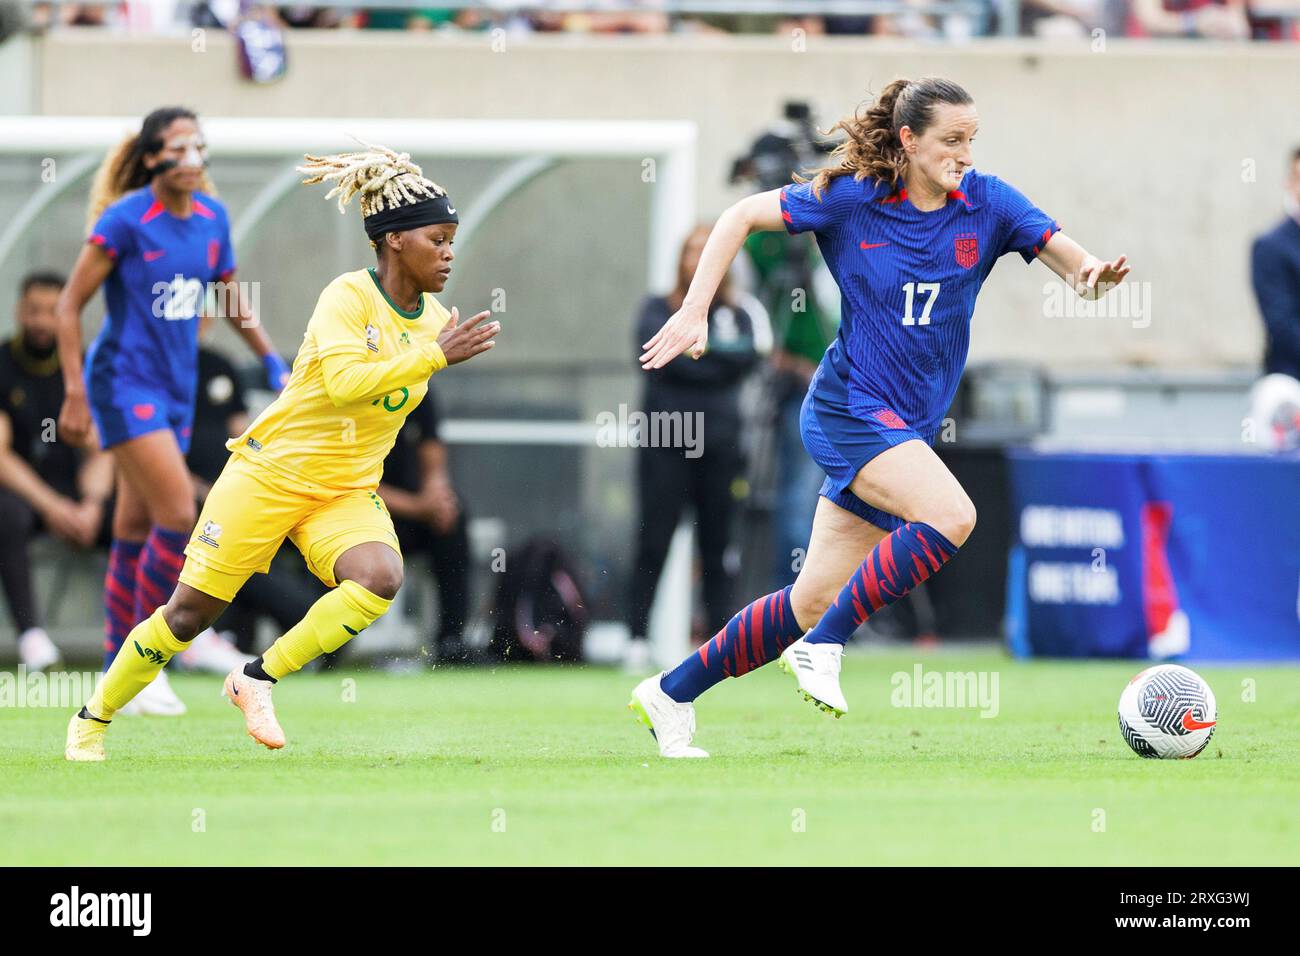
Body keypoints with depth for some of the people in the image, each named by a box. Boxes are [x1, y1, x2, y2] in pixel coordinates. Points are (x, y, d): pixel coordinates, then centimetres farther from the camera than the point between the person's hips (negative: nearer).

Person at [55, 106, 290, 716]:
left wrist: (272, 360, 9)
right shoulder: (124, 220, -15)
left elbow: (231, 299, 19)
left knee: (137, 529, 10)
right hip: (124, 384, -6)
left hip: (175, 389, 6)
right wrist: (75, 394, -16)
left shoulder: (212, 218, 4)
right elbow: (70, 306, -11)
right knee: (178, 515, -16)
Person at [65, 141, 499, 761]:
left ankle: (257, 680, -13)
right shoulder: (348, 297, -15)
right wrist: (434, 356, -31)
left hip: (347, 494, 5)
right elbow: (343, 382, -32)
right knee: (189, 612, -1)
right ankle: (93, 719, 20)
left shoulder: (433, 318, 5)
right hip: (268, 474, -5)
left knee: (381, 577, -27)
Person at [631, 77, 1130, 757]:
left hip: (907, 428, 5)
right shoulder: (851, 200, -8)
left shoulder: (986, 203, 1)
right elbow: (741, 216, 1)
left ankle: (671, 693, 19)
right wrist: (694, 311, -7)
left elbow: (1070, 258, -2)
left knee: (815, 602, 5)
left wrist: (1094, 270, -27)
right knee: (950, 514, -30)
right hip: (850, 410, -5)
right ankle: (822, 647, -19)